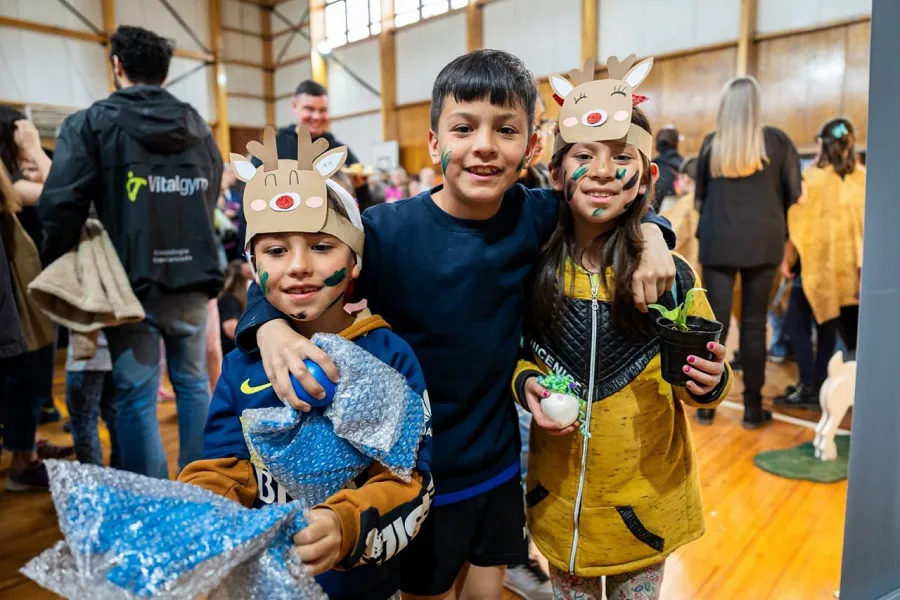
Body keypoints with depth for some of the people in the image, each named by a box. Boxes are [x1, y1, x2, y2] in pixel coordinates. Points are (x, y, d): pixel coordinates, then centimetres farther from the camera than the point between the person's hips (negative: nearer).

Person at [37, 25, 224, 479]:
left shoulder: (91, 123, -2)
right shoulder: (198, 127, 12)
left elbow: (62, 204, -10)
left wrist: (54, 269, 3)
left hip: (132, 282, -4)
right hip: (192, 279, 4)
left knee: (137, 396, 3)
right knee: (193, 382, 15)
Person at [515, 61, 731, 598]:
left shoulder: (672, 277, -13)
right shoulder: (533, 271, -10)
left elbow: (700, 381, -3)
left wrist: (708, 383, -25)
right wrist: (525, 382, -15)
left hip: (646, 491, -1)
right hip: (559, 490, 1)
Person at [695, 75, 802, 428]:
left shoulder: (711, 143, 2)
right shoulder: (776, 140, 0)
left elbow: (700, 195, 11)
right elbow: (794, 194, 3)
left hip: (718, 241, 1)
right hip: (762, 241, 0)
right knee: (754, 324, 5)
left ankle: (706, 403, 9)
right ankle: (752, 407, 12)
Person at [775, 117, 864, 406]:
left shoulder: (813, 176, -9)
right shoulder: (862, 178, 1)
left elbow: (799, 221, -8)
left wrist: (787, 258, 0)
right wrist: (863, 259, 13)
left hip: (817, 260, -4)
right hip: (849, 263, 5)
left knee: (797, 323, 2)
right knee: (826, 323, 13)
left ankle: (809, 386, -4)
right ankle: (818, 384, 18)